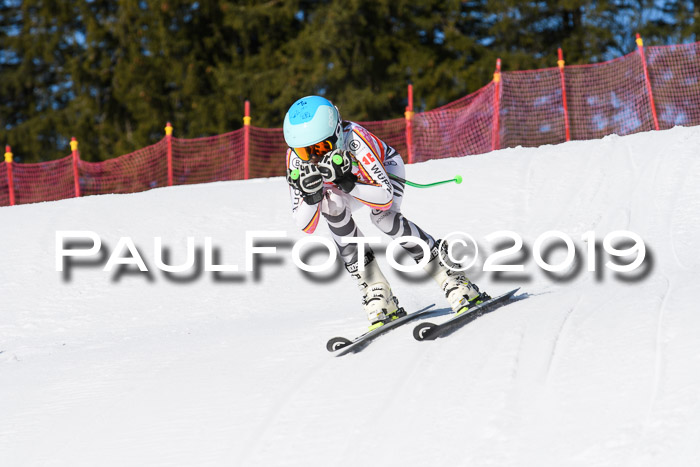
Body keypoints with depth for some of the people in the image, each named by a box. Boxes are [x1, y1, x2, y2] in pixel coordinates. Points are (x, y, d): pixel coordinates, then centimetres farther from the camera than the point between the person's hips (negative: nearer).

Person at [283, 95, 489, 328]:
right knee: (332, 206, -29)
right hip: (350, 180, 4)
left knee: (382, 215, -33)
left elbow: (386, 198, -41)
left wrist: (347, 184, -54)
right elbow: (305, 225, -26)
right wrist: (311, 195, -46)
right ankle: (375, 292, -25)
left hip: (385, 168, -4)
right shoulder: (296, 157, -28)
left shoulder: (354, 139, -40)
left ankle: (451, 277, -22)